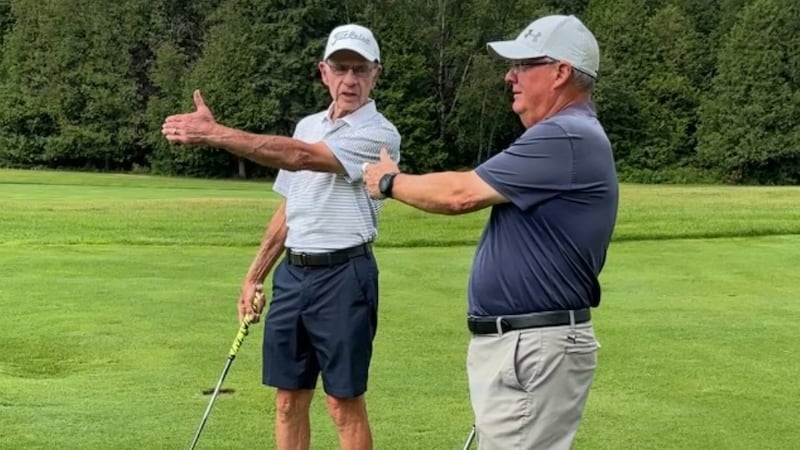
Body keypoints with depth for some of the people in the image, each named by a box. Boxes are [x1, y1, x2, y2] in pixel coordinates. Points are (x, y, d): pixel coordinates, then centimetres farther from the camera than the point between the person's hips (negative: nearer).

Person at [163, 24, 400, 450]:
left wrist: (214, 133, -29)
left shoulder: (379, 134, -11)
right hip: (292, 272, 7)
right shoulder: (307, 126, 13)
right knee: (288, 399, 10)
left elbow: (298, 156, -24)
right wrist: (255, 275, 16)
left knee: (345, 404, 0)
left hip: (343, 275, -7)